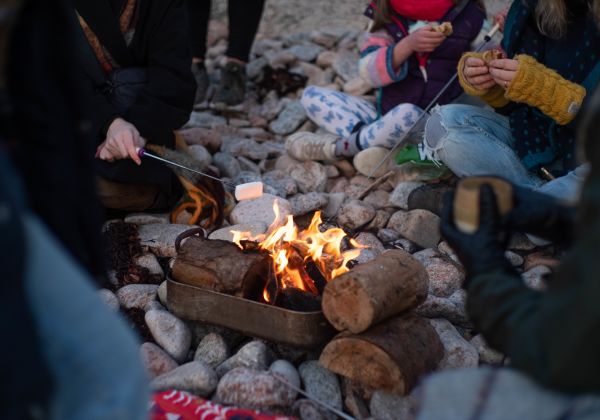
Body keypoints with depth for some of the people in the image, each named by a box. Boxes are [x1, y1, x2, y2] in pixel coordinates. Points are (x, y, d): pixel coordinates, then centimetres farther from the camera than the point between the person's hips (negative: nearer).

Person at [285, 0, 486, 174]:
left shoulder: (470, 18, -4)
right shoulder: (389, 19, 3)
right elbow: (369, 71, -10)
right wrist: (408, 45, -25)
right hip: (385, 117, 4)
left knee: (407, 113, -39)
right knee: (312, 95, -1)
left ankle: (338, 146, -15)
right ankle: (364, 135, -23)